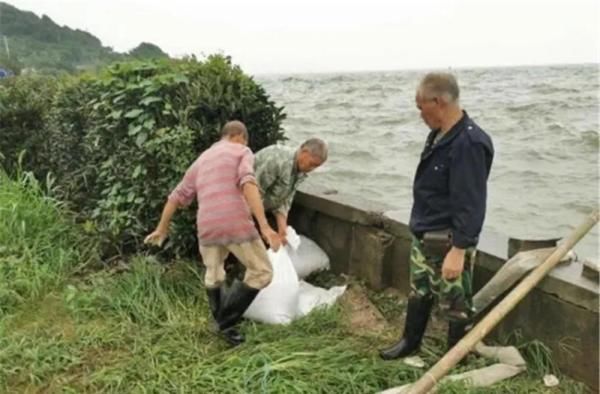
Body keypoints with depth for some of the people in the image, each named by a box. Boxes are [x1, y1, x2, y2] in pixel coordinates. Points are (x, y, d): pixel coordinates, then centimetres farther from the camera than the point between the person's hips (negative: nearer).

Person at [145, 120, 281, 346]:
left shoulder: (201, 162, 24)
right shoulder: (242, 153, 6)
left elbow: (176, 197, 31)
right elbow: (248, 185, -15)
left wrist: (162, 229, 44)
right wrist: (264, 226, -22)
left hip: (208, 228, 6)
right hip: (237, 226, -5)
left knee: (214, 274, 30)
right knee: (262, 273, 12)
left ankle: (225, 327, 36)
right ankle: (226, 321, 8)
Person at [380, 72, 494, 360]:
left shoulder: (469, 143, -24)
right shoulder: (439, 135, 6)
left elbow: (470, 204, -26)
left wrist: (459, 250, -26)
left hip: (449, 241, -10)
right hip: (424, 235, 10)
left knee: (455, 303, 7)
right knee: (418, 292, 24)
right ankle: (410, 342, 43)